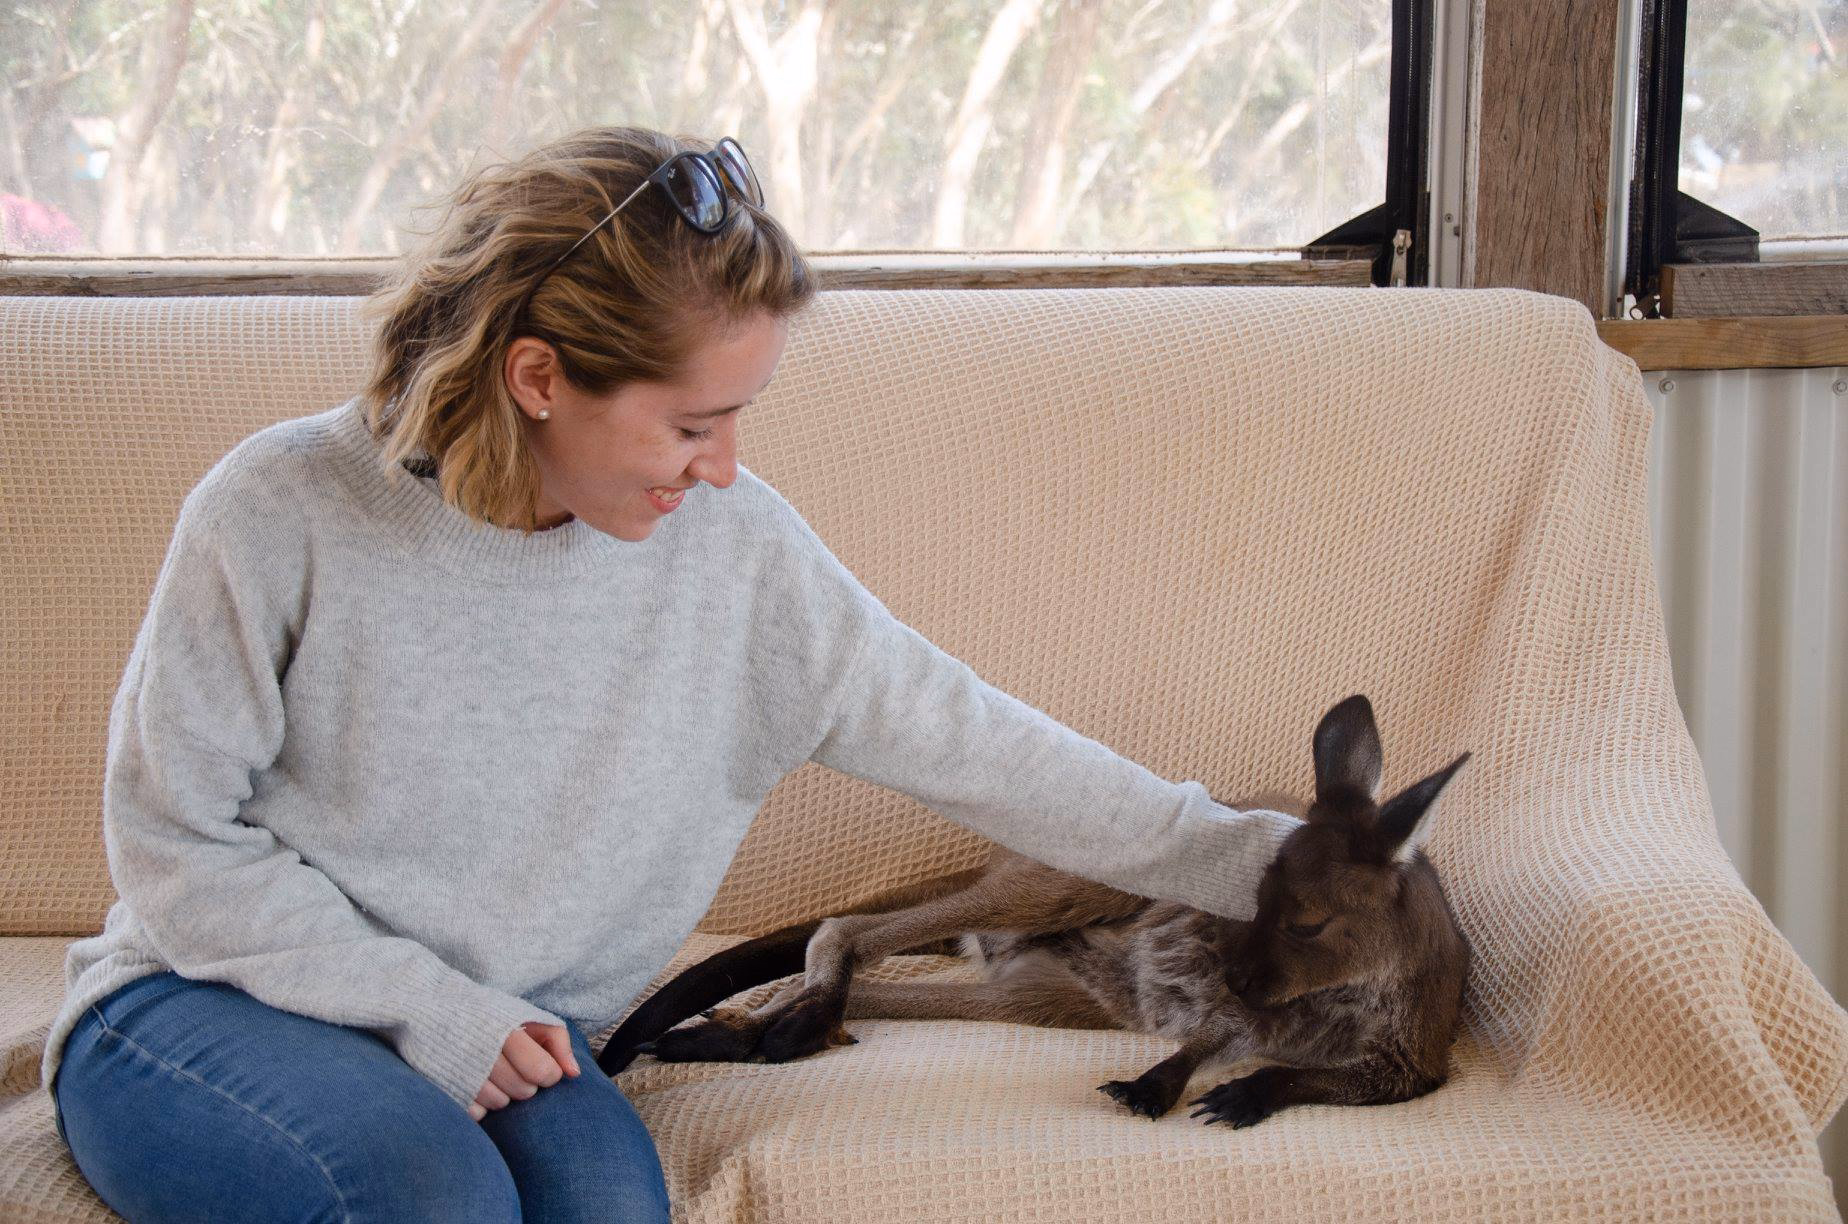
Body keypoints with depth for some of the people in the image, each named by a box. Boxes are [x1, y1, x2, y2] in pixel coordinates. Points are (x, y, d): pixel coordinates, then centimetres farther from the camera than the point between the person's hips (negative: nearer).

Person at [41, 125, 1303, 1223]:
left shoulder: (734, 543, -7)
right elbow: (174, 838, -10)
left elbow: (953, 734, 0)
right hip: (204, 1004, -3)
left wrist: (1237, 858, 0)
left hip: (497, 1040, 3)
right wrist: (426, 1008, -17)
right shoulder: (282, 514, -16)